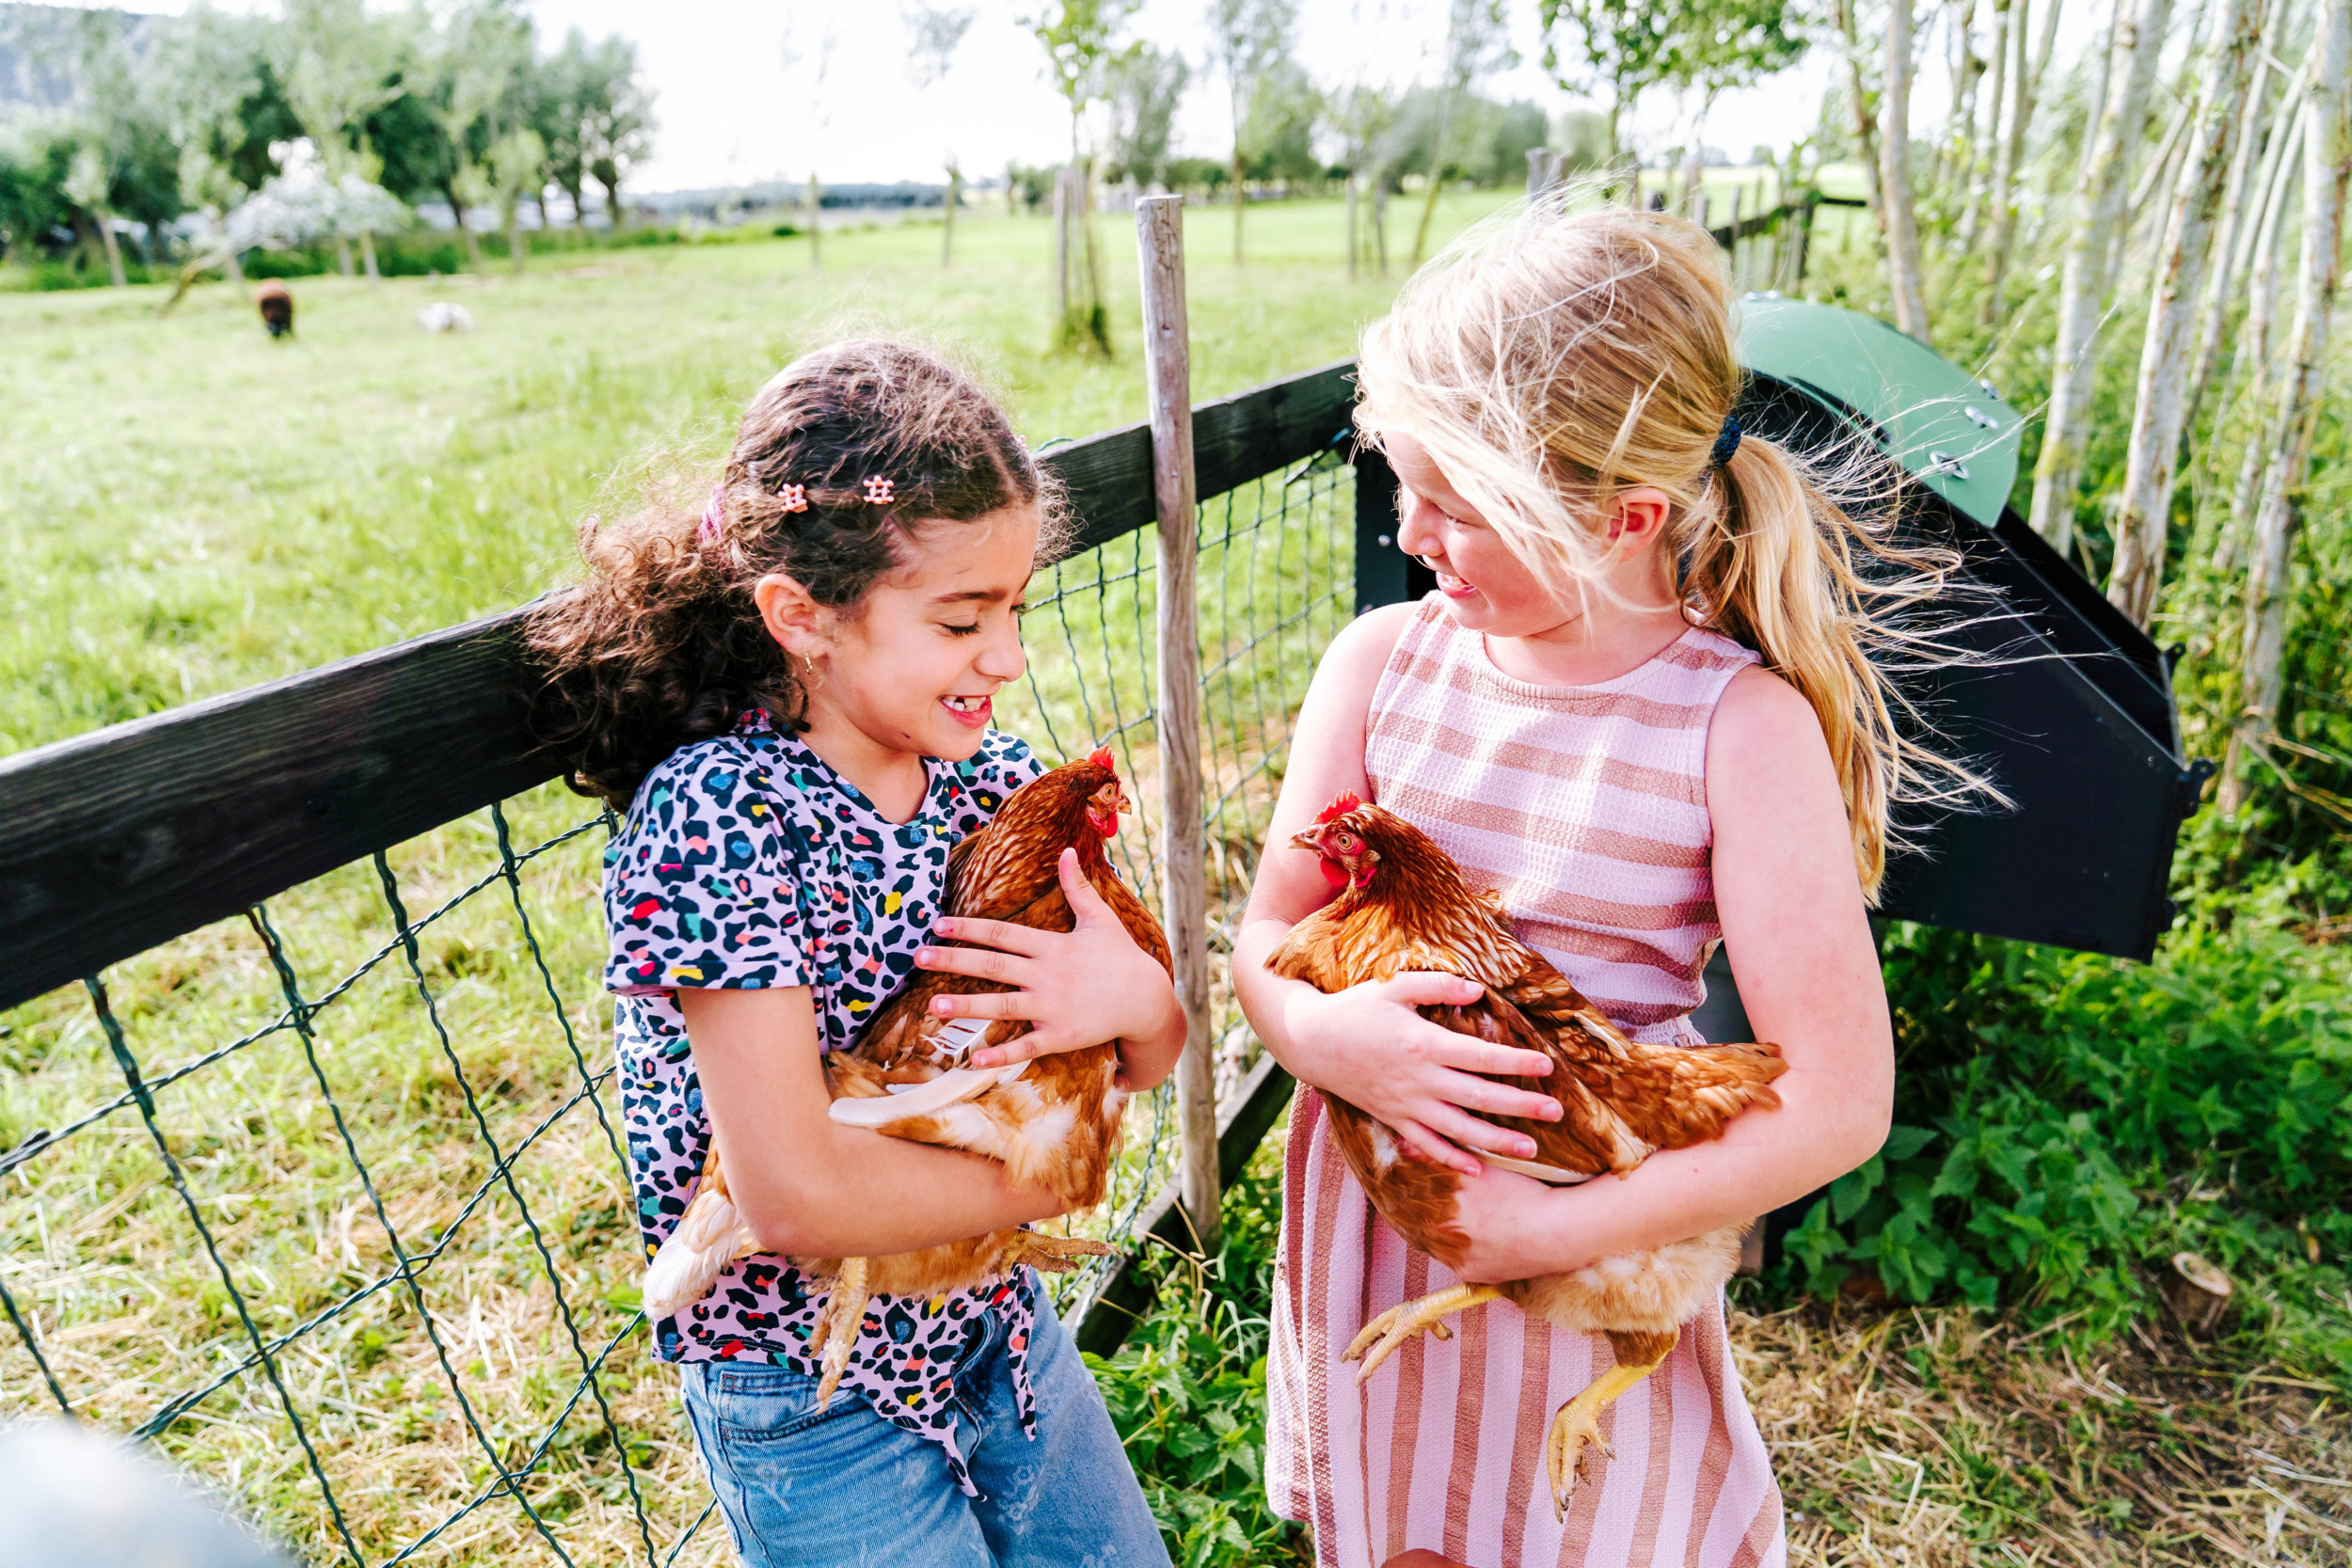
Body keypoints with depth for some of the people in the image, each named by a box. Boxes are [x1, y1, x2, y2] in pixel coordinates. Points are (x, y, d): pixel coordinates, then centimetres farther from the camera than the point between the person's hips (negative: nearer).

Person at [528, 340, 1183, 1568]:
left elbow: (1150, 1057, -1)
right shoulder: (716, 814, -26)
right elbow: (793, 1197, -30)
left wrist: (1138, 1002, -24)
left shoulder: (989, 777, -7)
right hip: (813, 1408, -5)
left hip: (997, 1323, 6)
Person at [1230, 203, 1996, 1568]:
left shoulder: (1739, 725, -19)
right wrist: (1318, 1030, -26)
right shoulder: (1385, 660, -8)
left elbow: (1840, 1104, -18)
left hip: (1592, 1282, -3)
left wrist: (1544, 1229, -20)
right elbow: (1267, 937, -3)